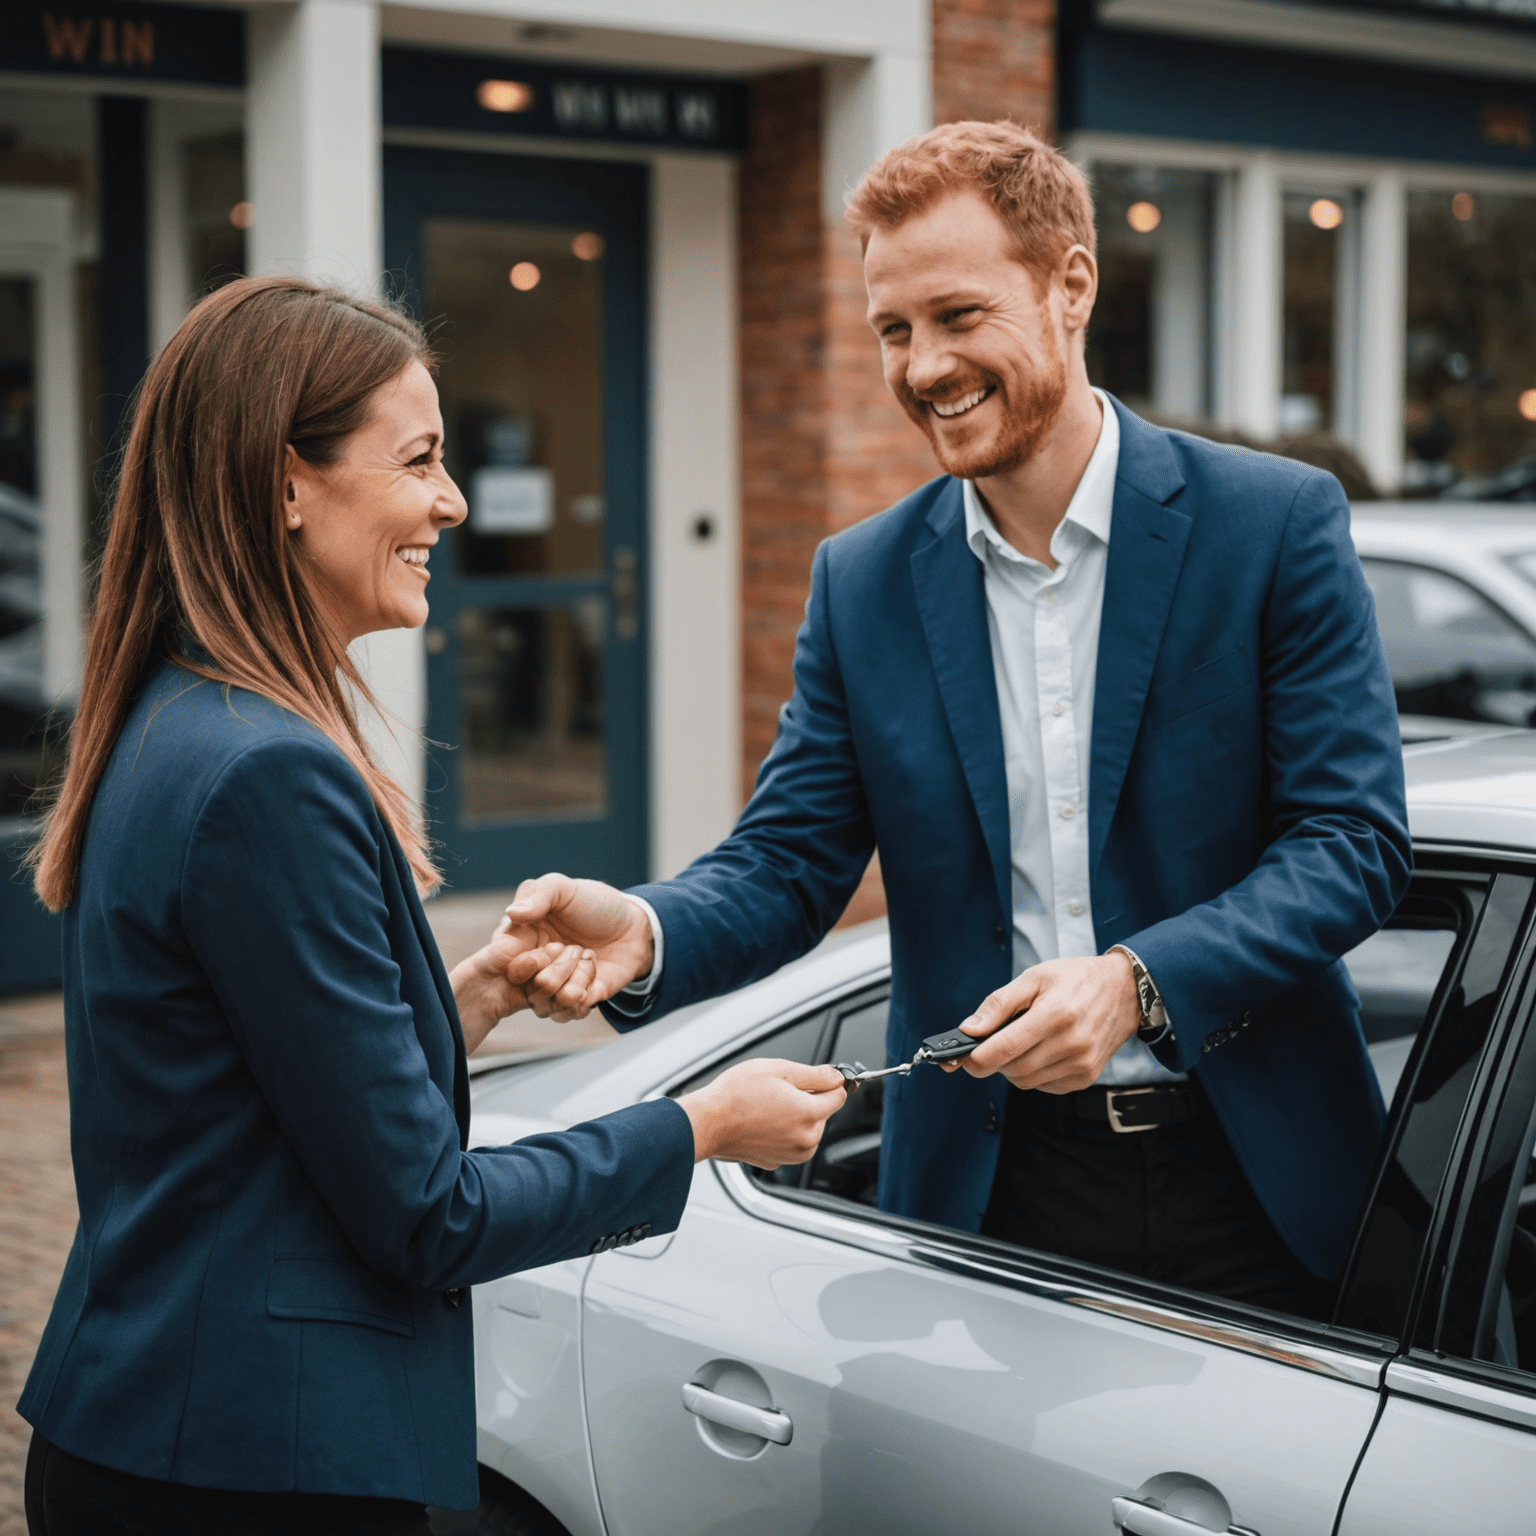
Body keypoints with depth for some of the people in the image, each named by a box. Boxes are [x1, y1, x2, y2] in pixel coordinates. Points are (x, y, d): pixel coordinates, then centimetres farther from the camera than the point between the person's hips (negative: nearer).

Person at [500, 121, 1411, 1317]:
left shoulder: (1277, 524, -5)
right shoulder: (863, 581, 5)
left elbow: (1356, 839, -8)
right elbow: (787, 861, 2)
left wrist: (1138, 982, -23)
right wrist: (645, 934, -20)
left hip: (1256, 1183, -1)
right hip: (991, 1192, 2)